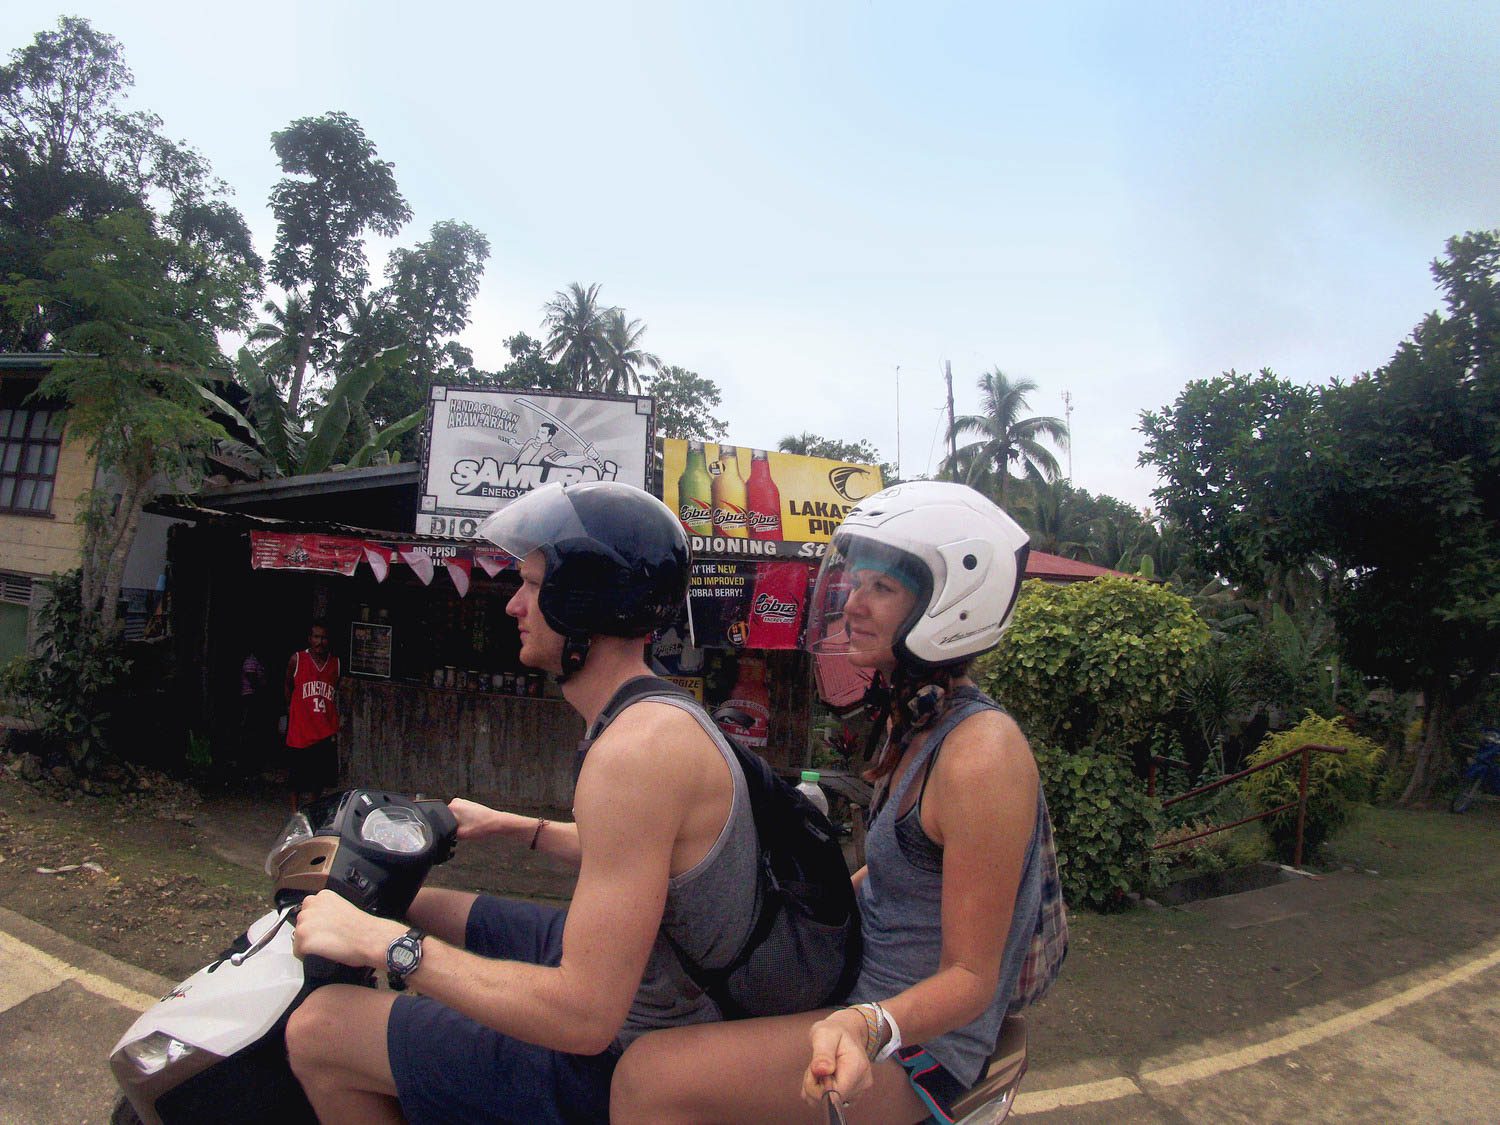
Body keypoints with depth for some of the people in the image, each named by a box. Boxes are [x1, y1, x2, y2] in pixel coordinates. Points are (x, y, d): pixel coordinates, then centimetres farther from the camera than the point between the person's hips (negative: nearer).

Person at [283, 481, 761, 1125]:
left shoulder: (638, 747, -30)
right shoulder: (659, 712, 2)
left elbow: (585, 1015, -30)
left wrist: (384, 942, -23)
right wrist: (513, 827, 18)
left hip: (623, 1056, -9)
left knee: (317, 1032, -8)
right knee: (415, 904, 20)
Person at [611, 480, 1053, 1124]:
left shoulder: (981, 752, -25)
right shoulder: (911, 720, 4)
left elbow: (972, 976, -22)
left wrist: (868, 1026, -38)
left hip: (919, 1041, -9)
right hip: (865, 986, 10)